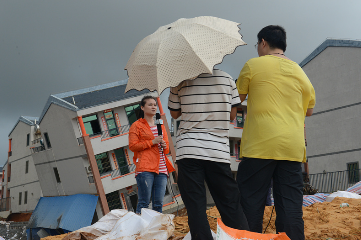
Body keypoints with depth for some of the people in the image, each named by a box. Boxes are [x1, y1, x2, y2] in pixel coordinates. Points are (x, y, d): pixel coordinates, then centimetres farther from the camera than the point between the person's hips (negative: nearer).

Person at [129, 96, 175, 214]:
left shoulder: (160, 126, 24)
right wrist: (152, 142, -8)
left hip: (161, 169, 5)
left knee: (158, 204, 2)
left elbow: (167, 149, 27)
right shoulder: (136, 126, 8)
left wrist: (164, 146, 2)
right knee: (144, 203, -9)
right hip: (145, 168, -5)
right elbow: (132, 146, -3)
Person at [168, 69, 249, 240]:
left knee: (195, 208, 0)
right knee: (231, 206, 8)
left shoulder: (180, 82, 0)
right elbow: (232, 115, 10)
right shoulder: (226, 79, 4)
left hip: (187, 150, -1)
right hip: (219, 151, 2)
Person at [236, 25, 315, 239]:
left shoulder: (253, 65, 1)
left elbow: (237, 99, 11)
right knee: (291, 204, 5)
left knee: (252, 201, 2)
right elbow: (309, 110, 21)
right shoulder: (299, 71, 13)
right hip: (293, 147, 4)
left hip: (260, 145, -4)